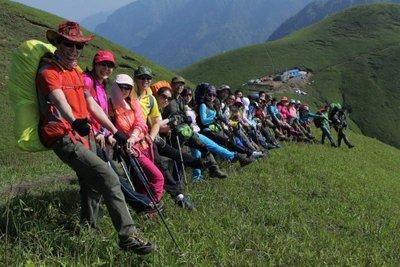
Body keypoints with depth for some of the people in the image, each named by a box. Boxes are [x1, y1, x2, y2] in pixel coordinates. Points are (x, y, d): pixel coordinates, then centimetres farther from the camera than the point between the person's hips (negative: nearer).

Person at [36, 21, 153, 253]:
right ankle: (128, 236, -18)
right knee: (109, 178, -21)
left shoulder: (76, 72, 18)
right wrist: (74, 121, -52)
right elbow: (59, 99, -32)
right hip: (64, 138, -9)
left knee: (92, 185, 20)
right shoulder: (49, 72, -11)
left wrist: (115, 131, 17)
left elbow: (92, 105, 21)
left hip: (84, 135, 9)